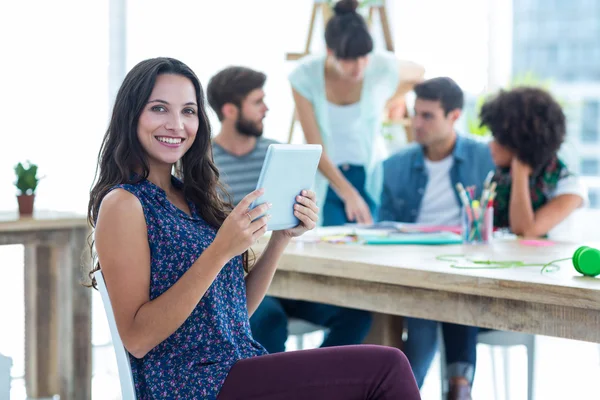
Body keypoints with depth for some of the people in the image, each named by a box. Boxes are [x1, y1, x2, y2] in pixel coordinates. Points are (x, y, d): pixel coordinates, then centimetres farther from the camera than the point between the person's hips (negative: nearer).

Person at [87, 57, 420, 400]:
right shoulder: (123, 204, -8)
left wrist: (282, 237, 1)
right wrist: (219, 252, -22)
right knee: (385, 368, -17)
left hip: (240, 368, 7)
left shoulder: (192, 196, 14)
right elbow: (137, 339, -15)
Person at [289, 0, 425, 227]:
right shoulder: (305, 76, -17)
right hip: (324, 178, -1)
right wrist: (349, 194, -31)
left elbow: (418, 74, 11)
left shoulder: (384, 68, -14)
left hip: (370, 176, 1)